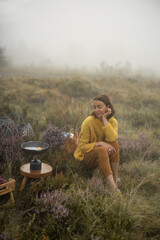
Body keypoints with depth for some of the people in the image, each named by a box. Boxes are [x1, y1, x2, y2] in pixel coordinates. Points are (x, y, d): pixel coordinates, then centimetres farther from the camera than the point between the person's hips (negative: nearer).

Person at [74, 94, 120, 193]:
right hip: (85, 156, -3)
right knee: (101, 150, -35)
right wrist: (99, 144, -29)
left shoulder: (113, 121, -7)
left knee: (114, 144, -26)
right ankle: (113, 188, -39)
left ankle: (115, 180, -21)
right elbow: (82, 147, -16)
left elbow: (112, 138, -29)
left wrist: (104, 119, -28)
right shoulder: (88, 122, -17)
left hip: (103, 156, 4)